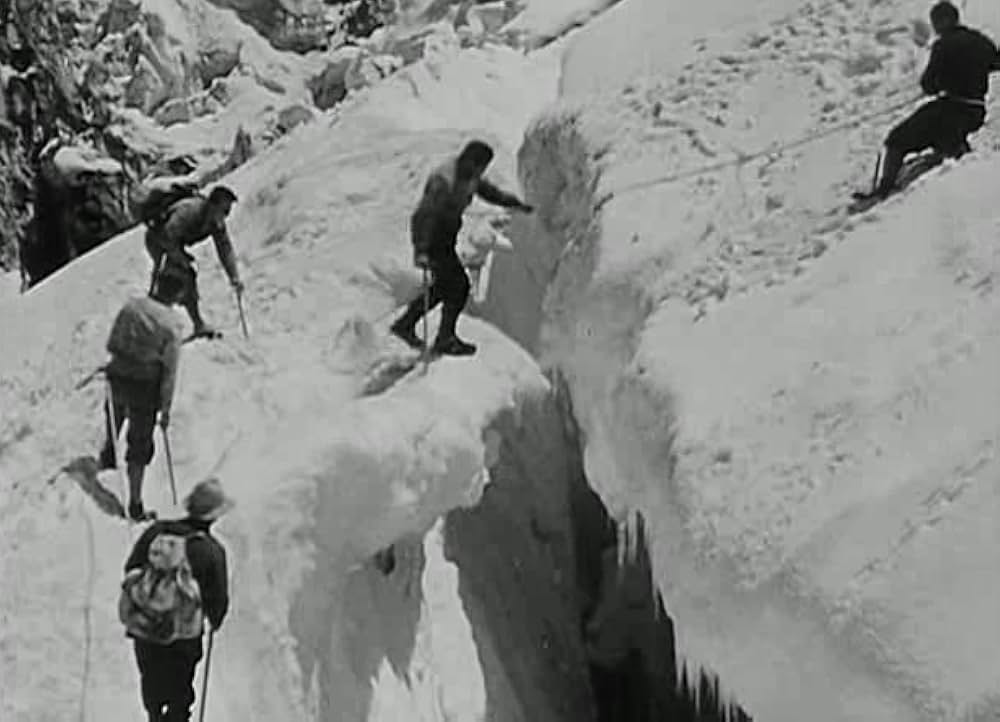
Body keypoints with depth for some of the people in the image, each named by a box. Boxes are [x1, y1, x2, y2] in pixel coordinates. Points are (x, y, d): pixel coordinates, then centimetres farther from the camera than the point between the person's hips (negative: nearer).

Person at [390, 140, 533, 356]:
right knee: (459, 285, -9)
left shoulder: (470, 176, 1)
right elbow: (426, 214, -32)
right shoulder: (444, 180, -28)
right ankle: (445, 340, 2)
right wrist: (421, 251, -38)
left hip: (446, 237, 10)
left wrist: (516, 203, 27)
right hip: (432, 238, -10)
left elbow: (488, 191, 21)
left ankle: (405, 324, 28)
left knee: (444, 286, 17)